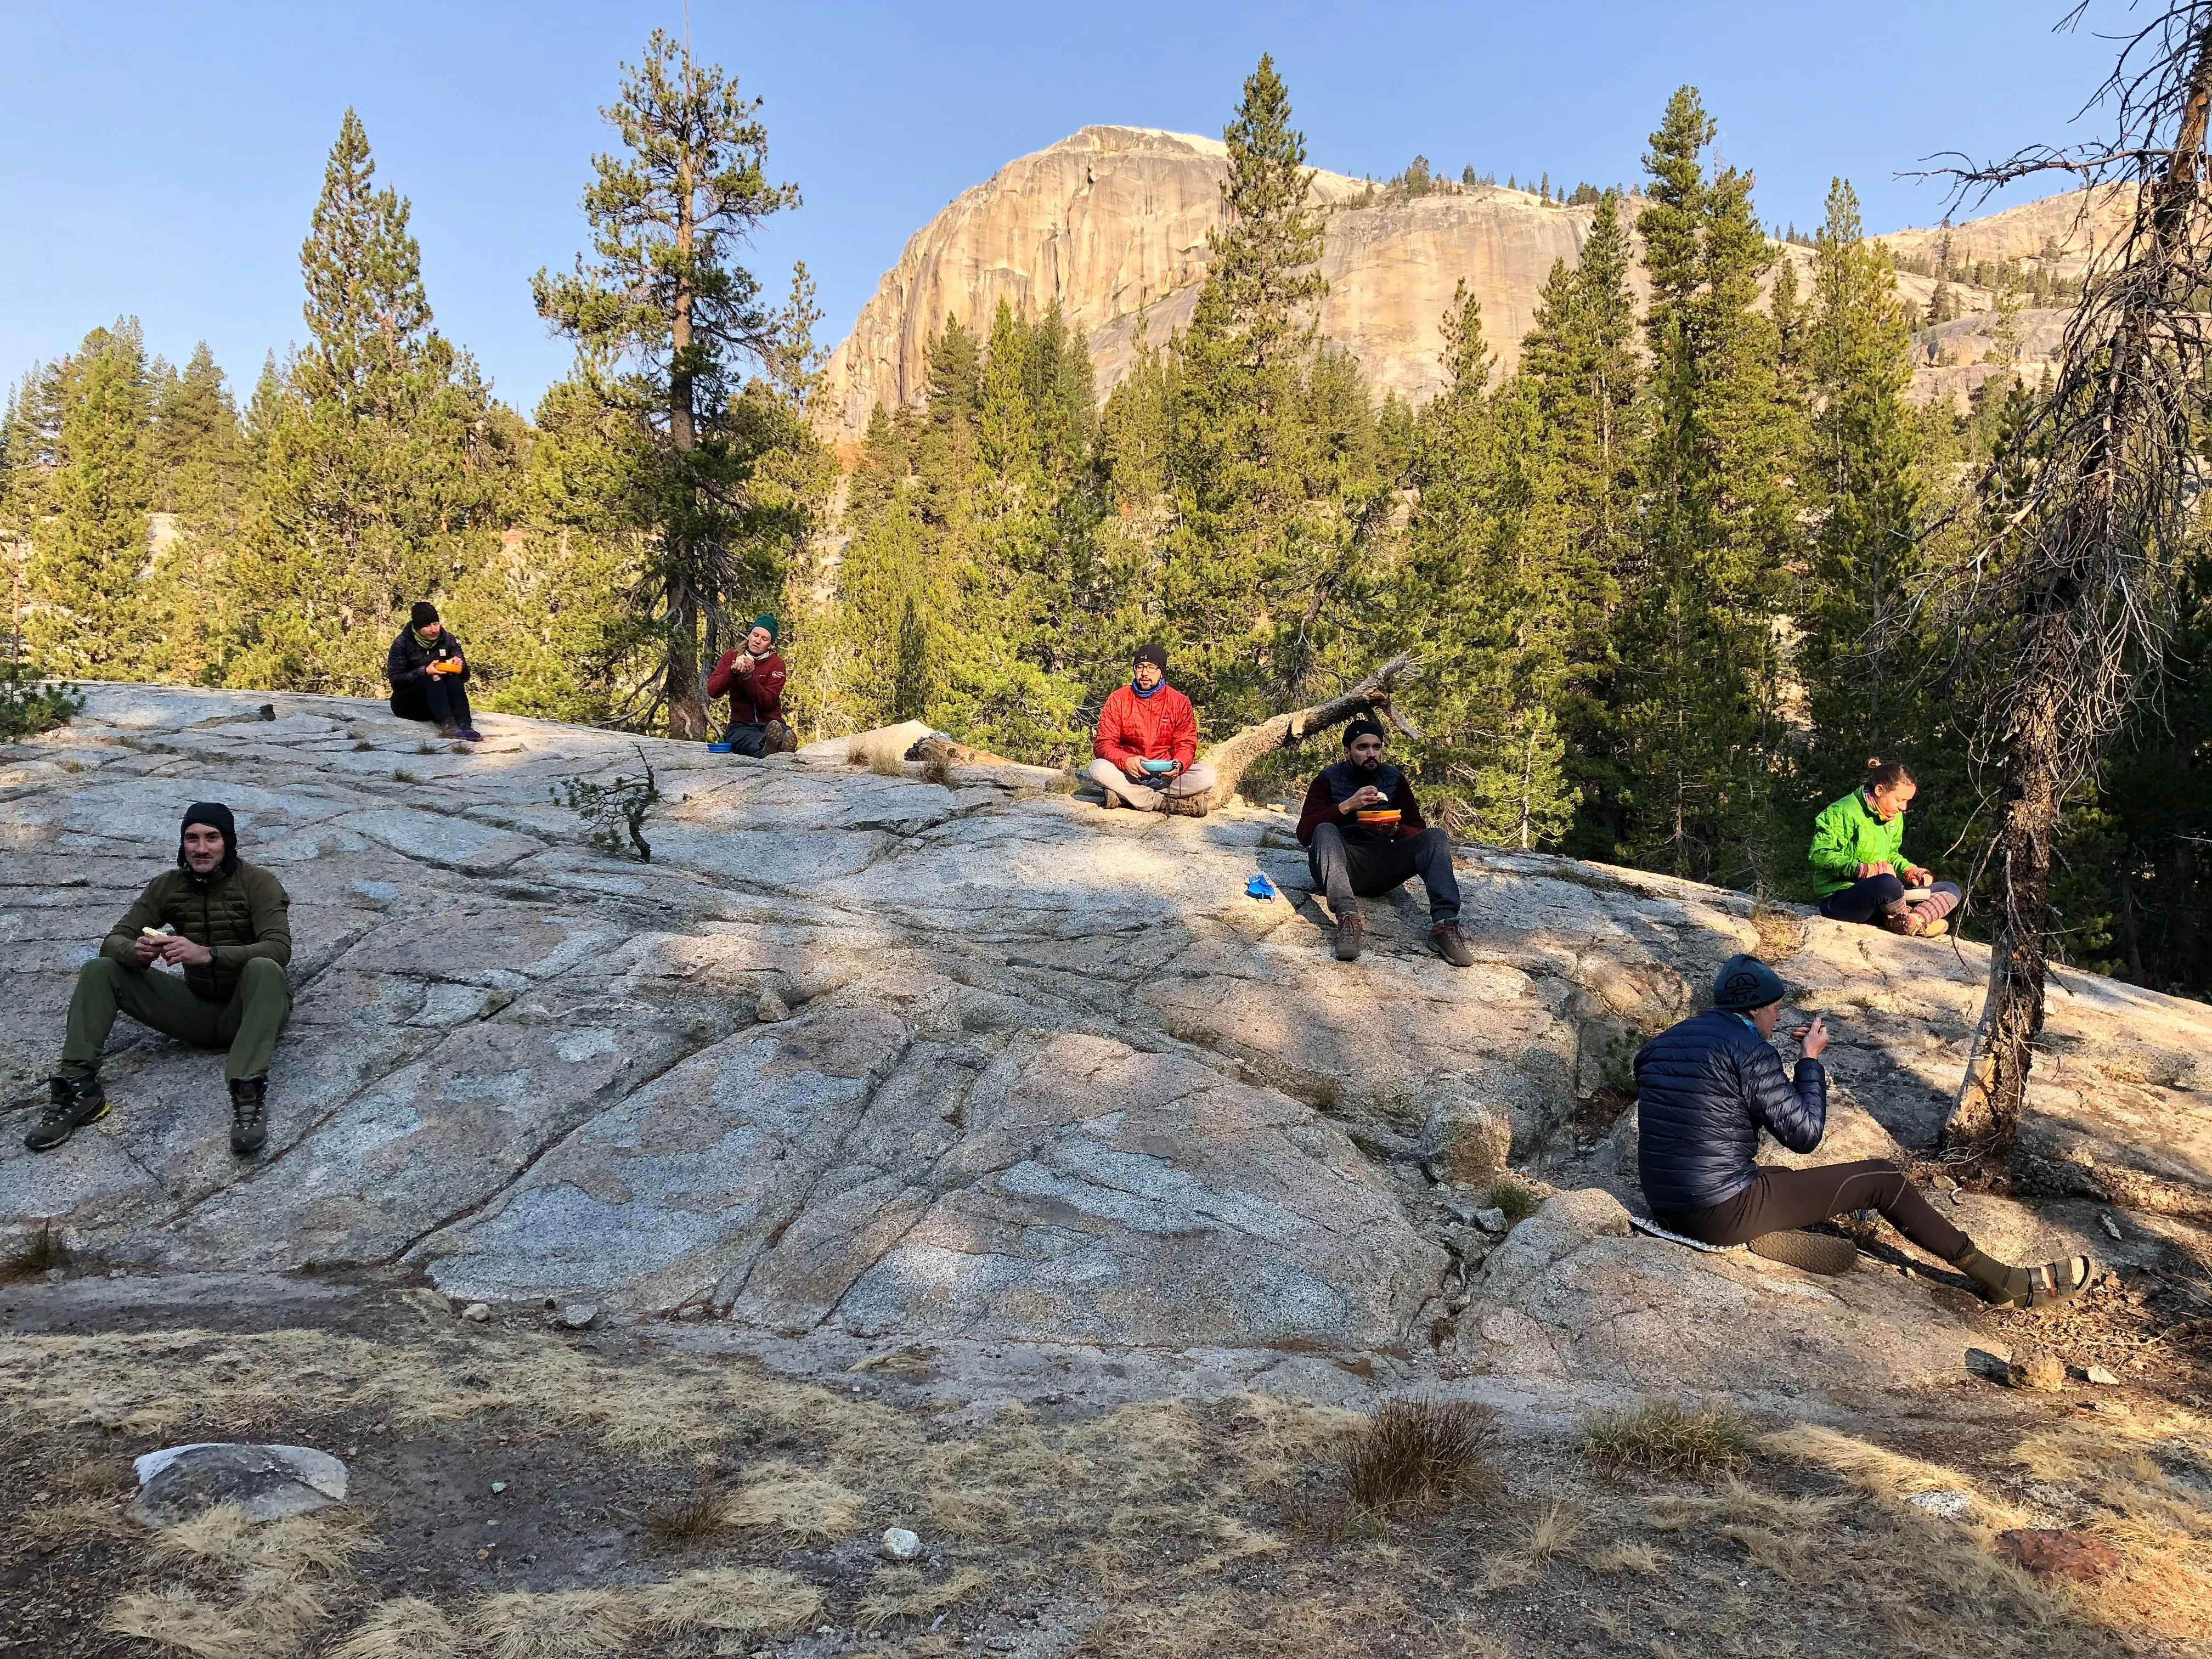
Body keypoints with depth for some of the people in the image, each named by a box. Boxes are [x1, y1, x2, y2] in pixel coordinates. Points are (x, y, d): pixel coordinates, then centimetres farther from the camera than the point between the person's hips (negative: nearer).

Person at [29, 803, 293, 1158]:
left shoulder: (258, 883, -11)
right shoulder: (167, 886, 3)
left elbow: (279, 949, -25)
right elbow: (113, 942, 0)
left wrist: (207, 954, -40)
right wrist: (136, 951, -26)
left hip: (250, 1011, -5)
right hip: (196, 1006, 5)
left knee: (265, 970, -38)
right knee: (98, 971, -8)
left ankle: (249, 1095, -44)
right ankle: (80, 1086, -17)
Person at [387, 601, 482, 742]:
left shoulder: (448, 639, 3)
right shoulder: (402, 644, -6)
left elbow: (465, 676, 6)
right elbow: (396, 680, -15)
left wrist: (460, 666, -18)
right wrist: (425, 671, -28)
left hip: (439, 703, 3)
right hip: (408, 703, -3)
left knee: (454, 680, -27)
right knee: (434, 679, -31)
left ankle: (465, 725, -52)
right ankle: (447, 725, -57)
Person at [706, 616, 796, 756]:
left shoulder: (776, 664, 4)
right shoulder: (731, 657, 10)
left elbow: (767, 702, -10)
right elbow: (712, 692, -3)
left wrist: (748, 676, -23)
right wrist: (733, 672, -20)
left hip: (770, 723, 0)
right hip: (741, 725, 0)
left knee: (782, 732, -39)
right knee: (750, 739, -40)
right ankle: (766, 747, -76)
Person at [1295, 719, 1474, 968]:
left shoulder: (1395, 779, 12)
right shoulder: (1328, 779, 3)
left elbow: (1419, 830, 9)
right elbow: (1304, 834, -10)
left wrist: (1396, 831, -14)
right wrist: (1347, 806, -20)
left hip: (1383, 870, 3)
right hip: (1342, 866, -3)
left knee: (1435, 836, -17)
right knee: (1325, 832, -32)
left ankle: (1444, 924, -36)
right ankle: (1348, 918, -49)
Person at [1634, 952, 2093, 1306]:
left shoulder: (1661, 1044, 10)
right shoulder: (1748, 1049, -14)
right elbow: (1805, 1135, -7)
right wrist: (1811, 1060, 3)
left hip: (1667, 1208, 8)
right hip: (1726, 1213, -8)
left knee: (1788, 1178, 35)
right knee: (1883, 1178, 5)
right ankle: (2010, 1283, 17)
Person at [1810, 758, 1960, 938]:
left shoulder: (1895, 817, 14)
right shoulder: (1844, 812, -12)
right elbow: (1821, 854, -18)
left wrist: (1910, 870, 4)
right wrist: (1862, 869, -30)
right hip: (1839, 899, -9)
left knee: (1951, 890, -1)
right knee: (1889, 883, -39)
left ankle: (1913, 920, -27)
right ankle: (1909, 923, -11)